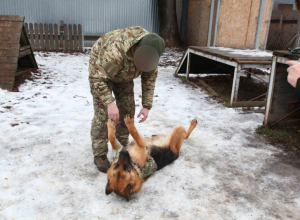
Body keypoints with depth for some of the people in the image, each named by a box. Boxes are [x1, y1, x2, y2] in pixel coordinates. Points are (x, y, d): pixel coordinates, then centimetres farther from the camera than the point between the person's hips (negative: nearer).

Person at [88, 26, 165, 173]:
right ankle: (99, 155, 1)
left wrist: (147, 105, -14)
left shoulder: (151, 52, -23)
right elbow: (97, 78, -36)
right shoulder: (116, 50, -43)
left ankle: (122, 145, 21)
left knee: (127, 110, 3)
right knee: (102, 113, -11)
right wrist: (110, 103, -44)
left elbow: (149, 77, -11)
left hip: (123, 74, 6)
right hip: (100, 69, -6)